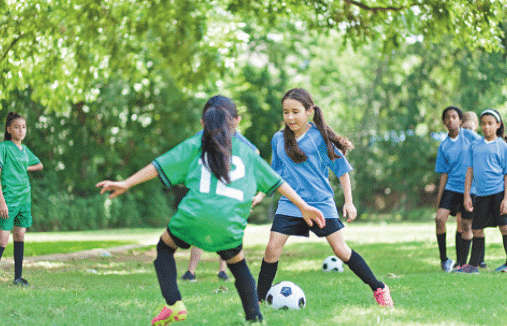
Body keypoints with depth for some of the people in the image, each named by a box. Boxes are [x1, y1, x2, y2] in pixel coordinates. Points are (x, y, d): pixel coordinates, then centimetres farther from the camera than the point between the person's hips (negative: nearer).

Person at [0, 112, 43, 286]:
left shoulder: (25, 150, 13)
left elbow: (39, 165, 30)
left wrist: (24, 168, 10)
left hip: (24, 198, 6)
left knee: (20, 237, 7)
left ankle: (18, 277, 12)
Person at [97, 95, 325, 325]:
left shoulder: (195, 145, 19)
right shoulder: (247, 151, 23)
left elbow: (160, 165, 11)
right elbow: (277, 181, 24)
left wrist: (126, 184, 12)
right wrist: (303, 206, 31)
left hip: (193, 216, -1)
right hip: (229, 225, 1)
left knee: (165, 247, 24)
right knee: (238, 265, 26)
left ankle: (173, 304, 7)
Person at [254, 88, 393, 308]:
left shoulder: (320, 137, -7)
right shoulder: (278, 140, 4)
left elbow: (341, 169, 0)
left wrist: (349, 202, -2)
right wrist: (260, 195, 8)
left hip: (321, 203, -3)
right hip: (289, 203, 3)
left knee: (341, 250, -4)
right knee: (272, 247, -10)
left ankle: (379, 289, 9)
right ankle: (258, 299, 2)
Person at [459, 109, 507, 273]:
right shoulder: (475, 147, 13)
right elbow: (470, 171, 13)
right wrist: (467, 196, 6)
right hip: (481, 194, 4)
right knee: (477, 229, 8)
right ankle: (473, 265, 18)